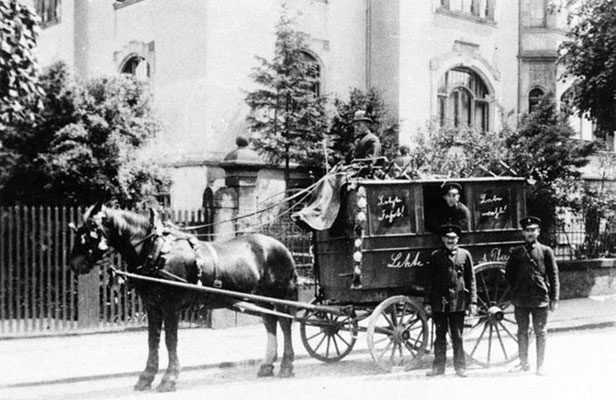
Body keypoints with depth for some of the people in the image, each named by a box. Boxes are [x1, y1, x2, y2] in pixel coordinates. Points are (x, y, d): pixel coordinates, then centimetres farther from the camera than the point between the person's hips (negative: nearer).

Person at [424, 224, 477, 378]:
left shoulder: (465, 255, 5)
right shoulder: (436, 256, 7)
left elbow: (471, 280, 5)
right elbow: (429, 280, 8)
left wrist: (472, 301, -1)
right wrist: (427, 302, 3)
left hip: (458, 302, -1)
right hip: (439, 302, 1)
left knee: (457, 336, 3)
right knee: (440, 335, 6)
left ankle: (460, 366, 12)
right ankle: (438, 366, 14)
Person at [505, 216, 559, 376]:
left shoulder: (546, 251, 4)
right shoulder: (516, 252, 7)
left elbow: (554, 276, 3)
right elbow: (508, 274, 15)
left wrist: (554, 298, -2)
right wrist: (516, 290, 8)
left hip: (540, 298, -2)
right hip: (520, 300, 2)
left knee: (540, 333, 2)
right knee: (522, 331, 8)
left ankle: (540, 365, 9)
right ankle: (524, 363, 18)